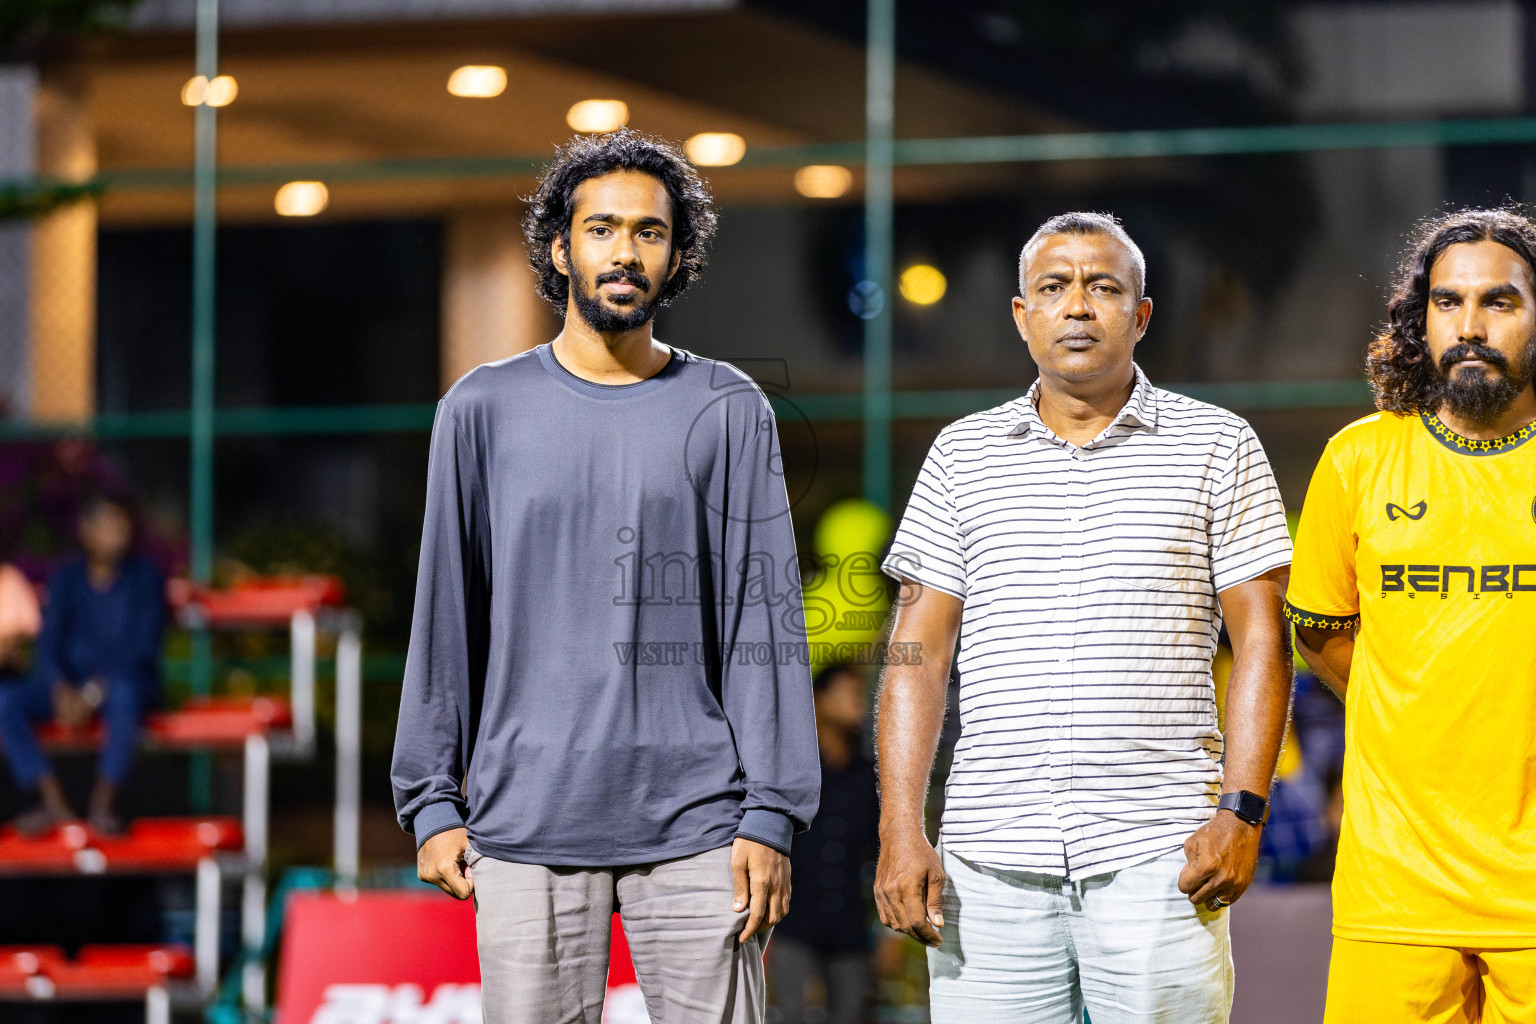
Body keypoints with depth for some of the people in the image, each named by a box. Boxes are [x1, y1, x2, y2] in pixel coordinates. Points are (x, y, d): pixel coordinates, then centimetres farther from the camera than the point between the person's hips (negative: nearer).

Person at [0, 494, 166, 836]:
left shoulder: (145, 577, -3)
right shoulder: (66, 578, 6)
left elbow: (143, 649, -11)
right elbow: (49, 643, -1)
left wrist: (94, 692, -22)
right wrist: (63, 690, -22)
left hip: (127, 680, -3)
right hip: (69, 682, 3)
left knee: (123, 693, -41)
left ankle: (103, 803, -29)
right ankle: (54, 804, -28)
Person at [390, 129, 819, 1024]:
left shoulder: (728, 413, 6)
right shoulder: (485, 411, 8)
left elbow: (766, 621, 3)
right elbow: (445, 618, 10)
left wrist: (772, 814, -3)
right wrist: (432, 801, 4)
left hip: (692, 825, 0)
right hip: (526, 825, 0)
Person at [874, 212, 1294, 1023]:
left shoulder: (1217, 446, 6)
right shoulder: (962, 455, 12)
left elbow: (1261, 640, 3)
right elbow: (918, 651, 8)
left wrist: (1241, 810, -9)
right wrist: (900, 831, -2)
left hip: (1158, 860, -2)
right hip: (990, 864, 2)